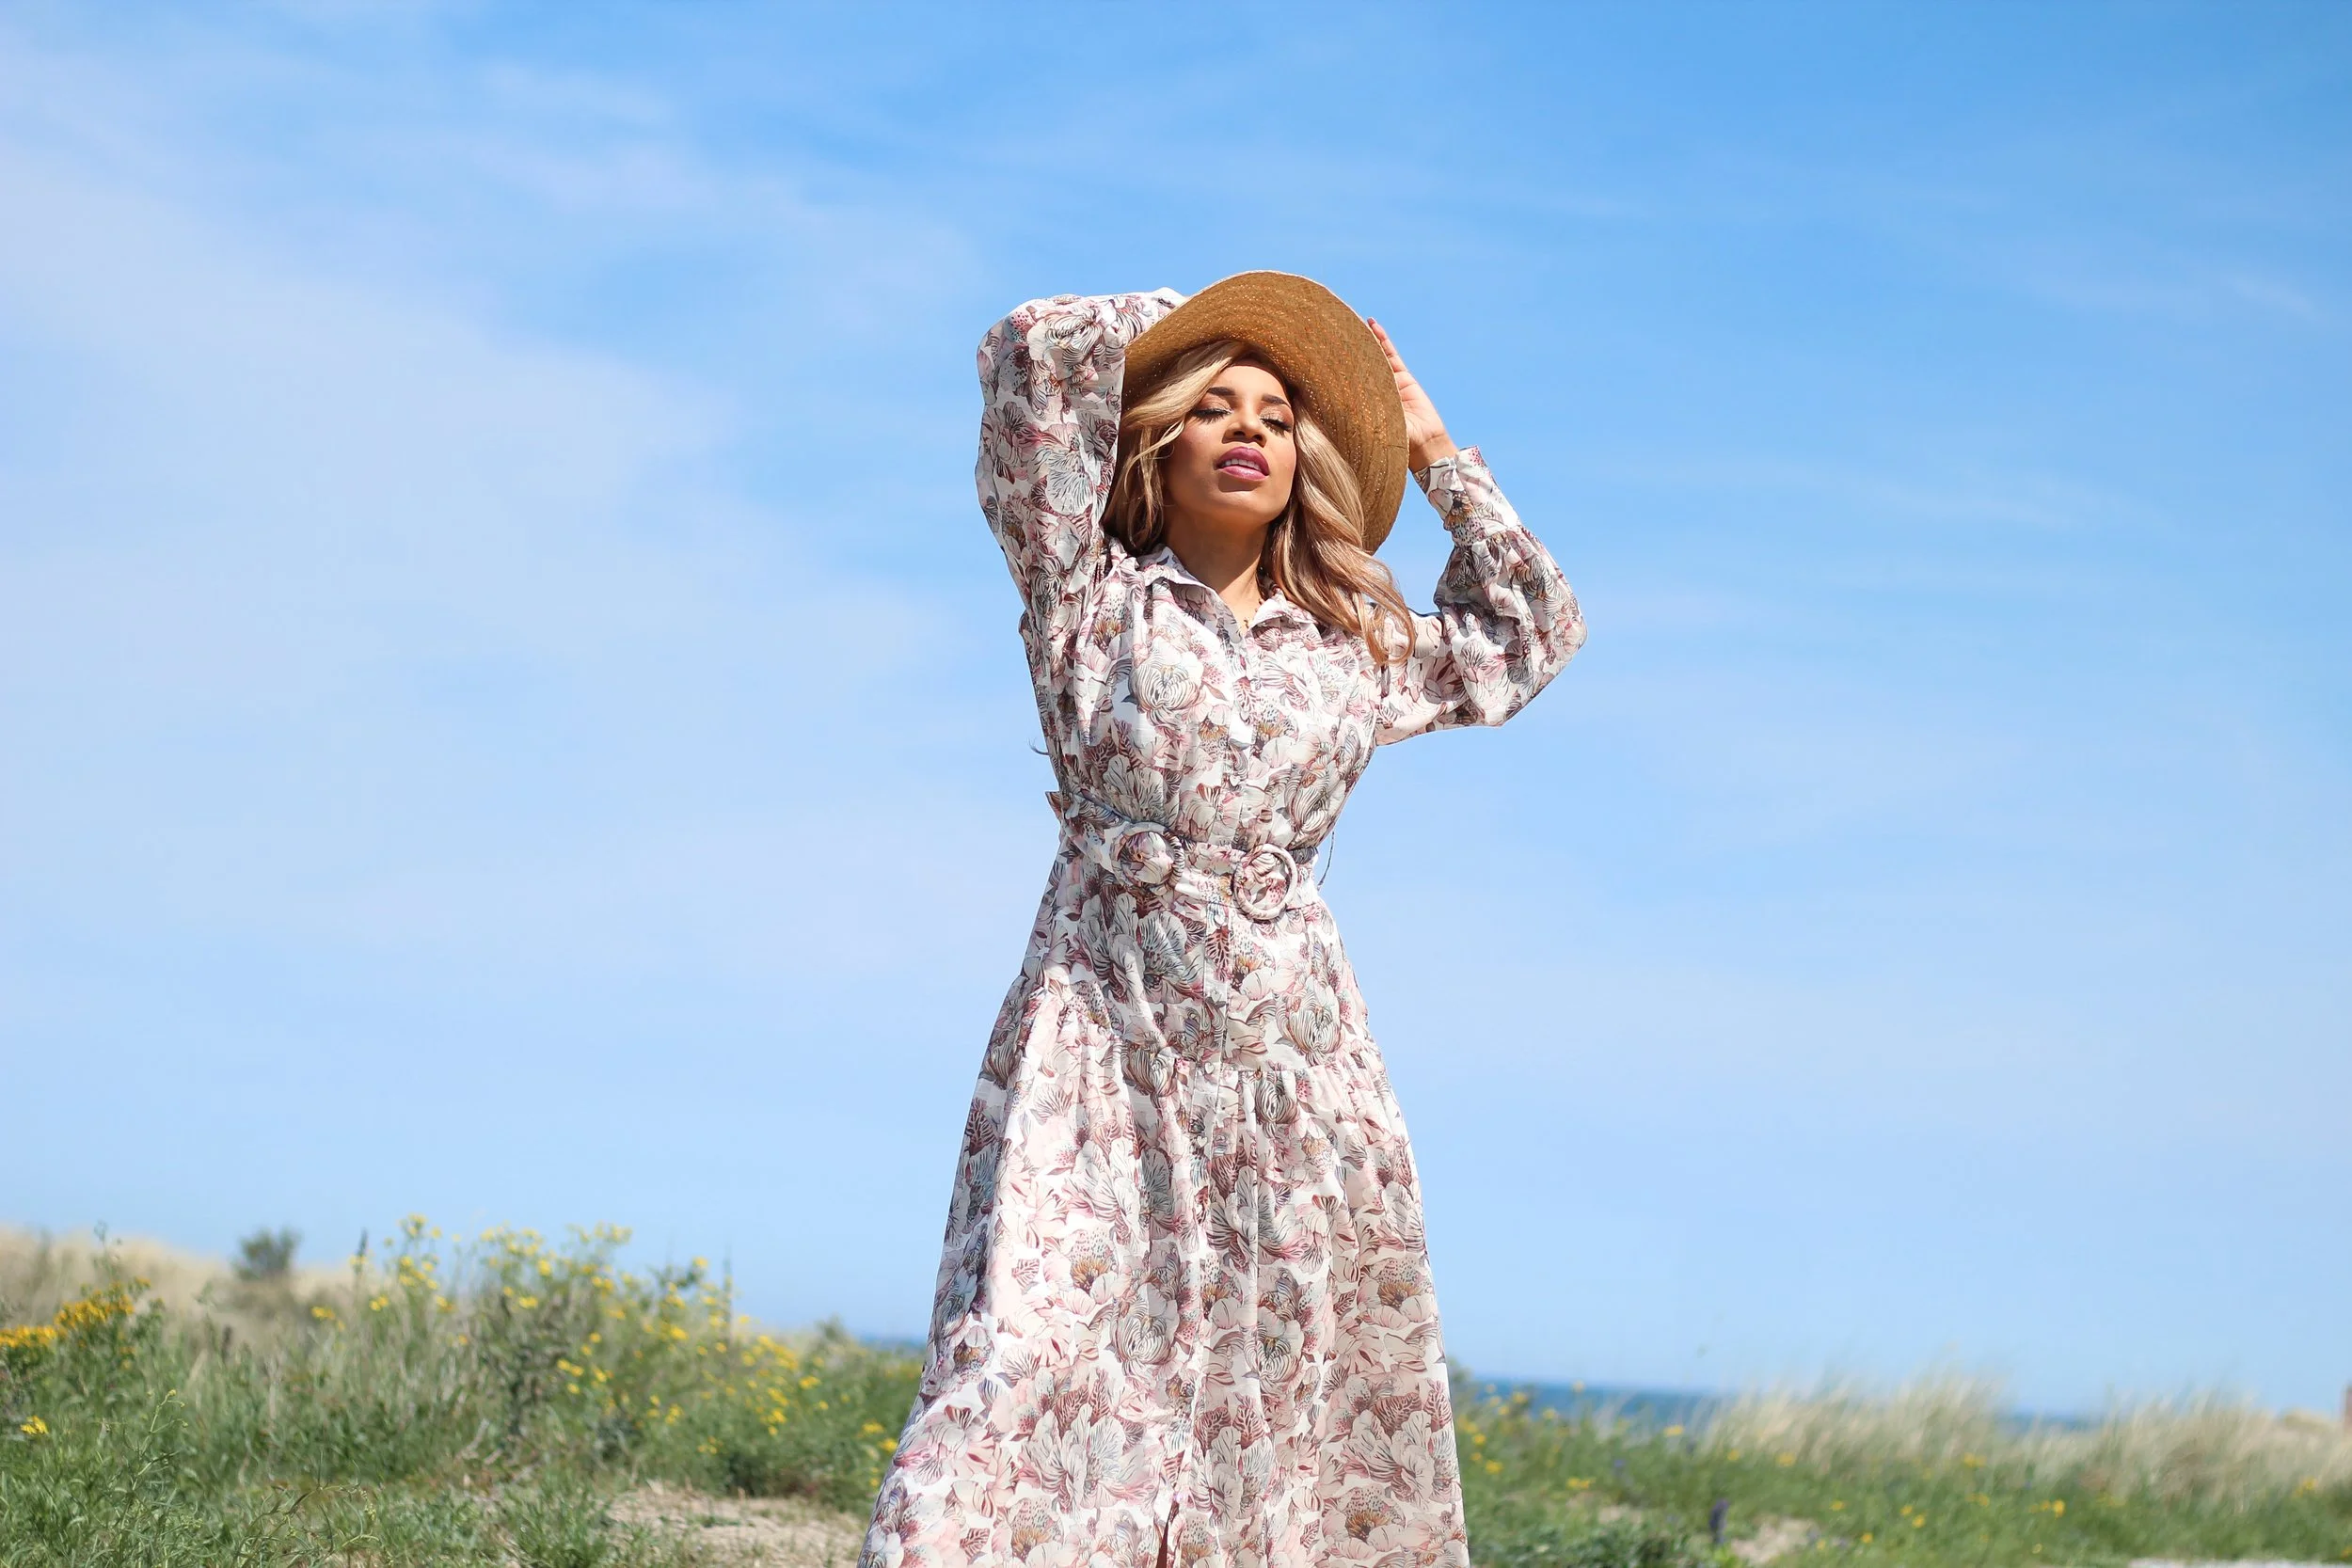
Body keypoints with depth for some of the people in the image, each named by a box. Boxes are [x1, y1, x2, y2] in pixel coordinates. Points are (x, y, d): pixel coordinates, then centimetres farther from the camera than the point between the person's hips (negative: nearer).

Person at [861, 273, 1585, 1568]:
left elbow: (1527, 635, 32)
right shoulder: (1090, 597, 7)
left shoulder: (1352, 651, 16)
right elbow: (1035, 354, 0)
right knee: (1037, 1355, -15)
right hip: (1105, 1037, -3)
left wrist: (1435, 455, 27)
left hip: (1298, 1070, 3)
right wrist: (1180, 319, 16)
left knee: (1293, 1390, 0)